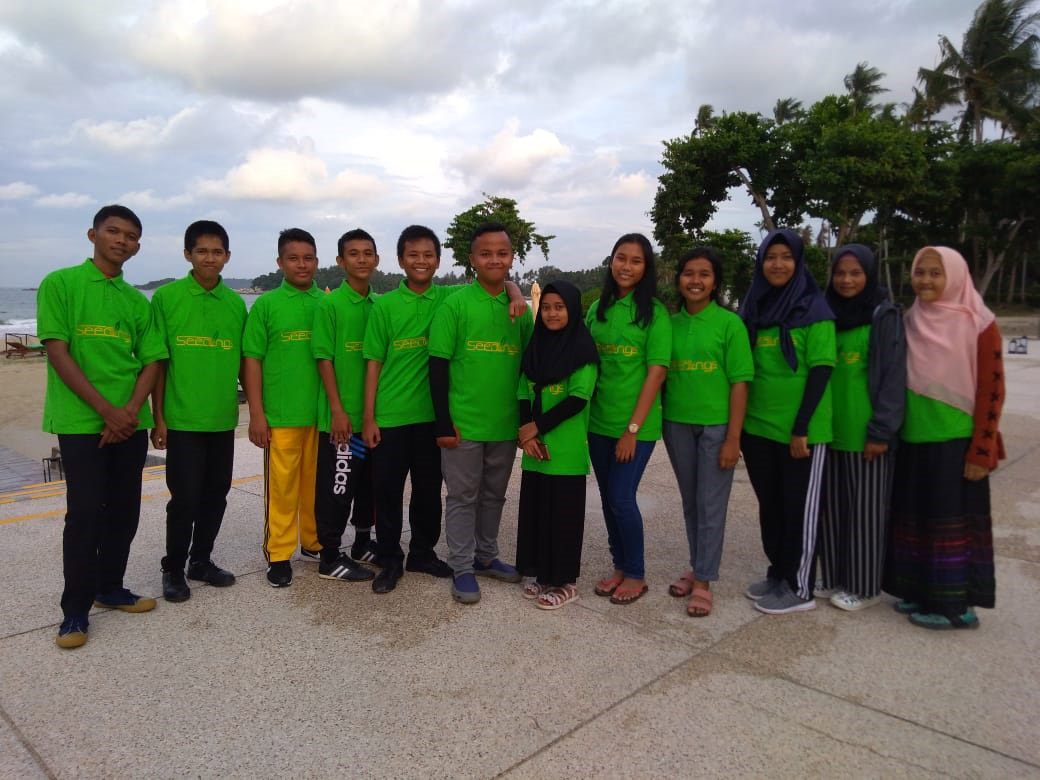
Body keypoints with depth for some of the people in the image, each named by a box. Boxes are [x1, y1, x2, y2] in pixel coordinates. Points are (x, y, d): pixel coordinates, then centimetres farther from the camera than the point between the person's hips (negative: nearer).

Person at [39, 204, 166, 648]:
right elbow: (58, 354, -8)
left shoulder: (138, 301, 12)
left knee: (125, 510, 9)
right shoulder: (59, 285, -1)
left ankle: (110, 588, 26)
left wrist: (130, 411, -9)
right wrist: (107, 410, -14)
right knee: (85, 512, -4)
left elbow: (151, 362, 7)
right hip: (80, 422, -5)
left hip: (130, 423, 5)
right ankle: (75, 610, 9)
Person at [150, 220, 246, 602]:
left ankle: (201, 560, 29)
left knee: (215, 495, 12)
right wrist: (158, 417, -5)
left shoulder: (236, 303, 6)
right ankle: (173, 569, 20)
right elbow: (157, 361, -3)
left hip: (223, 418, 4)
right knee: (185, 498, 2)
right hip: (182, 418, -4)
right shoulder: (166, 297, -4)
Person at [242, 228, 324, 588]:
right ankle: (279, 554, 14)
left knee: (316, 481, 11)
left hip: (322, 413, 3)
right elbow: (252, 360, -1)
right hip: (281, 414, -2)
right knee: (282, 484, 2)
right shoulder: (266, 304, 1)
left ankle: (313, 542, 27)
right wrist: (256, 414, -6)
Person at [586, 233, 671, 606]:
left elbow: (657, 372, -11)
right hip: (599, 421, 5)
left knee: (622, 499, -4)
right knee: (608, 498, 11)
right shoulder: (597, 309, 8)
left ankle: (636, 574, 17)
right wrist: (583, 413, 3)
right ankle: (620, 566, 29)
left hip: (636, 424, -5)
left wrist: (633, 428, -14)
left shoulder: (655, 312, -6)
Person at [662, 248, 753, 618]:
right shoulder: (671, 324, 5)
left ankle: (703, 582, 13)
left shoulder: (729, 323, -5)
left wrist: (733, 437, -11)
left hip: (716, 425, -3)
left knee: (711, 505, 3)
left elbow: (739, 383, -7)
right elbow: (661, 374, 10)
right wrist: (659, 422, 4)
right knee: (690, 503, 14)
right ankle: (697, 568, 28)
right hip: (678, 424, 4)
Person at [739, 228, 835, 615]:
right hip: (757, 426, 5)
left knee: (799, 508, 5)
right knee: (770, 505, 15)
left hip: (800, 430, -5)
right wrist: (738, 421, 9)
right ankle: (777, 574, 30)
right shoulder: (754, 309, 8)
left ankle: (800, 588, 17)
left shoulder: (814, 310, -7)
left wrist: (801, 428, -16)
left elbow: (821, 372, -11)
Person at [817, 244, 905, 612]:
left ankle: (865, 587, 17)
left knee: (865, 508, 4)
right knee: (831, 506, 11)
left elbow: (894, 377, -10)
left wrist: (881, 431, -15)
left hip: (865, 432, -5)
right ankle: (834, 577, 24)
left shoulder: (885, 317, -7)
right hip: (829, 429, 5)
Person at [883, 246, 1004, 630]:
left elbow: (991, 391, -9)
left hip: (955, 441, -5)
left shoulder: (979, 324, -7)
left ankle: (955, 604, 12)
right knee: (914, 515, 10)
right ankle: (922, 591, 23)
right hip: (913, 439, 5)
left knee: (952, 519, 1)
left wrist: (981, 451, -12)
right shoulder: (910, 322, 7)